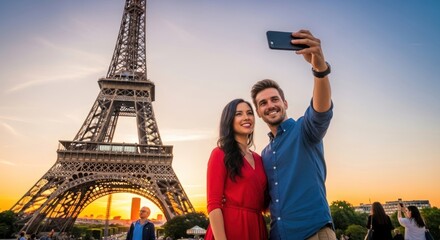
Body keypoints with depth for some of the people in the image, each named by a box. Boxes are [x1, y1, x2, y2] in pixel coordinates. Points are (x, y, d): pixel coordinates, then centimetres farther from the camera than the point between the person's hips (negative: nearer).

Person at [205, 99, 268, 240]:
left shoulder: (258, 159, 12)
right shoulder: (220, 154, -5)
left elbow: (262, 201, 15)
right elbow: (213, 204, -12)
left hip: (256, 228, 6)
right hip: (230, 228, -6)